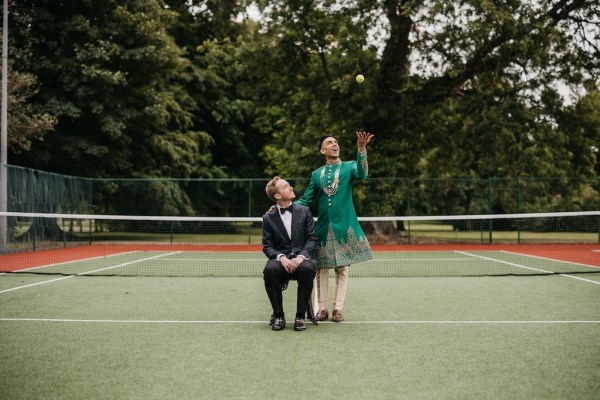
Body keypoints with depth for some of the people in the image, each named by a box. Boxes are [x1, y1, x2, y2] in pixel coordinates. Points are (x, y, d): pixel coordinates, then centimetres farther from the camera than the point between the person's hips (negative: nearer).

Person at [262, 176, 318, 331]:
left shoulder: (304, 211, 9)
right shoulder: (268, 218, 7)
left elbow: (312, 238, 3)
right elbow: (267, 246, 4)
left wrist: (300, 256, -15)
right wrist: (281, 257, -17)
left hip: (302, 258, 0)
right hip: (280, 259, 0)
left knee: (307, 269, -36)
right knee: (270, 269, -35)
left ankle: (300, 316, -22)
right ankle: (278, 315, -18)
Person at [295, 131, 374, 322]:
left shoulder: (349, 167, 5)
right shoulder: (316, 174, 12)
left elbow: (362, 173, -18)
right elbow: (306, 200, 11)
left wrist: (361, 149, -31)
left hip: (344, 227, -2)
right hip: (323, 228, 2)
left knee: (342, 269, 2)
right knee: (321, 269, 3)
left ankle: (338, 309, 8)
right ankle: (323, 308, 12)